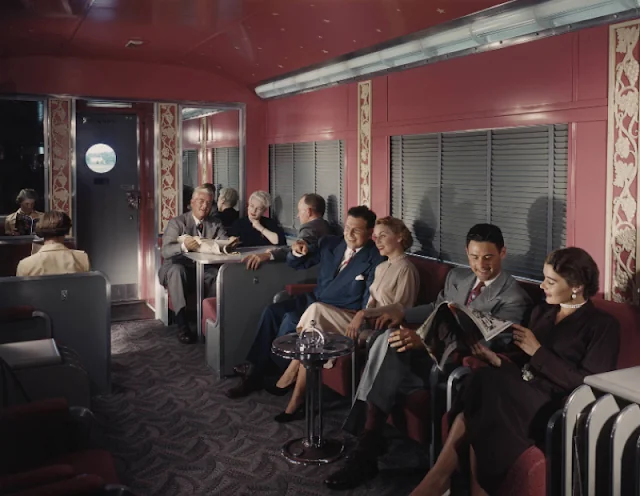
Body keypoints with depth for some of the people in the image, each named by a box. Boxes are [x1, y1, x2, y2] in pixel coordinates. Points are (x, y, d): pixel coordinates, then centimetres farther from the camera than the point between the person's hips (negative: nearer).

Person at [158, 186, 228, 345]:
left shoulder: (216, 224, 11)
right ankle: (182, 324, -42)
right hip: (180, 265, -2)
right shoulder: (177, 222, -1)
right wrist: (184, 246, -37)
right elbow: (166, 251, -15)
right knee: (176, 269, -37)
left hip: (205, 268, 2)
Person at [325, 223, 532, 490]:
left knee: (391, 342, -29)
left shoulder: (514, 298, -9)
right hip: (434, 352, 7)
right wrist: (404, 313, 2)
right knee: (390, 338, -27)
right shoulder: (456, 276, 15)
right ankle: (368, 441, -26)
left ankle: (368, 445, -25)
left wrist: (424, 341, -34)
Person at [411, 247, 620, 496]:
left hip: (555, 407, -6)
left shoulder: (603, 325, -2)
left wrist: (538, 351, -12)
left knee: (485, 384, -30)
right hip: (523, 392, 6)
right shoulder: (542, 311, 18)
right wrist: (497, 360, -7)